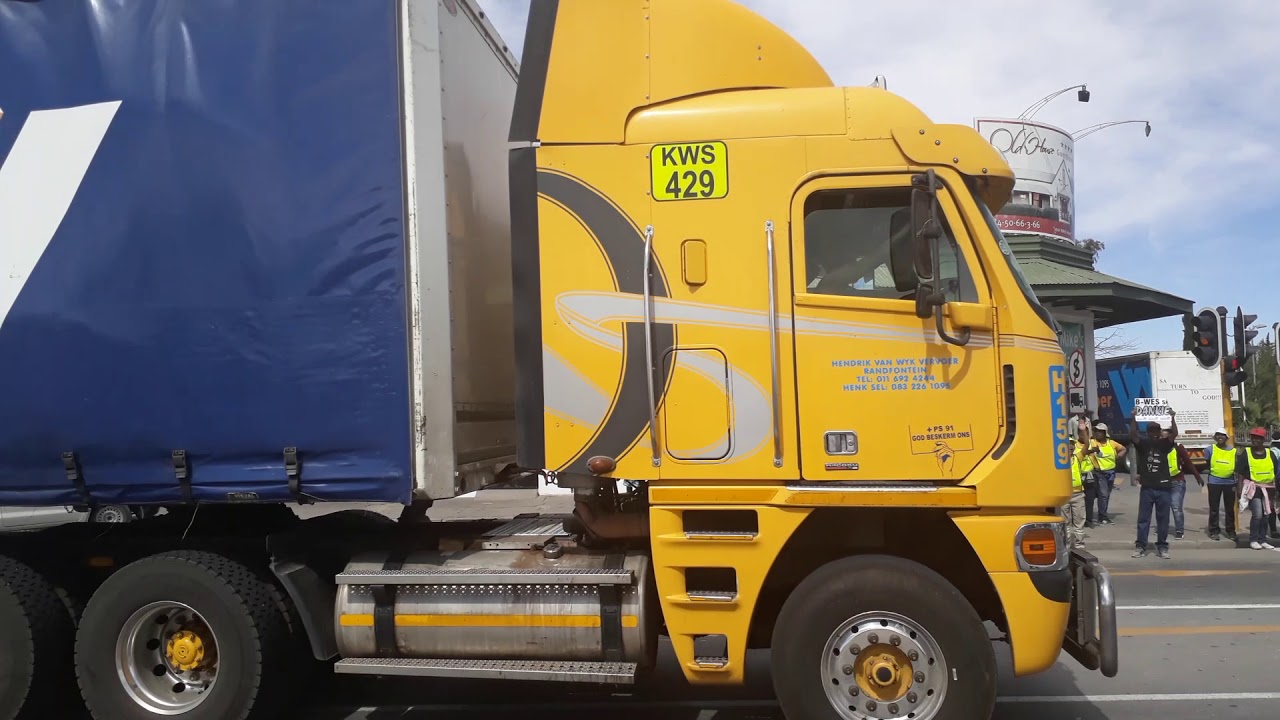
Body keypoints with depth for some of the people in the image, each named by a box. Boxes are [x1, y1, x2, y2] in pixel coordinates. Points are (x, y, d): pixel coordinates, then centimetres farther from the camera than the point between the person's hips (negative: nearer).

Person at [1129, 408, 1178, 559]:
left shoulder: (1164, 444, 4)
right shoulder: (1143, 444, 1)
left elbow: (1174, 434, -12)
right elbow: (1133, 434, -15)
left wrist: (1173, 418, -26)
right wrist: (1134, 418, -27)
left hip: (1164, 488, 1)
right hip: (1147, 487, -1)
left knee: (1163, 519, 7)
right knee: (1143, 519, 4)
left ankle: (1162, 547, 15)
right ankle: (1140, 546, 8)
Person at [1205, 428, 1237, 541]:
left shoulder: (1233, 451, 5)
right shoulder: (1211, 449, 1)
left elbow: (1237, 468, 8)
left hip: (1230, 482, 1)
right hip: (1214, 482, -1)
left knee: (1230, 508, 9)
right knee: (1214, 508, 3)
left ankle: (1231, 531, 19)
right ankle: (1214, 531, 9)